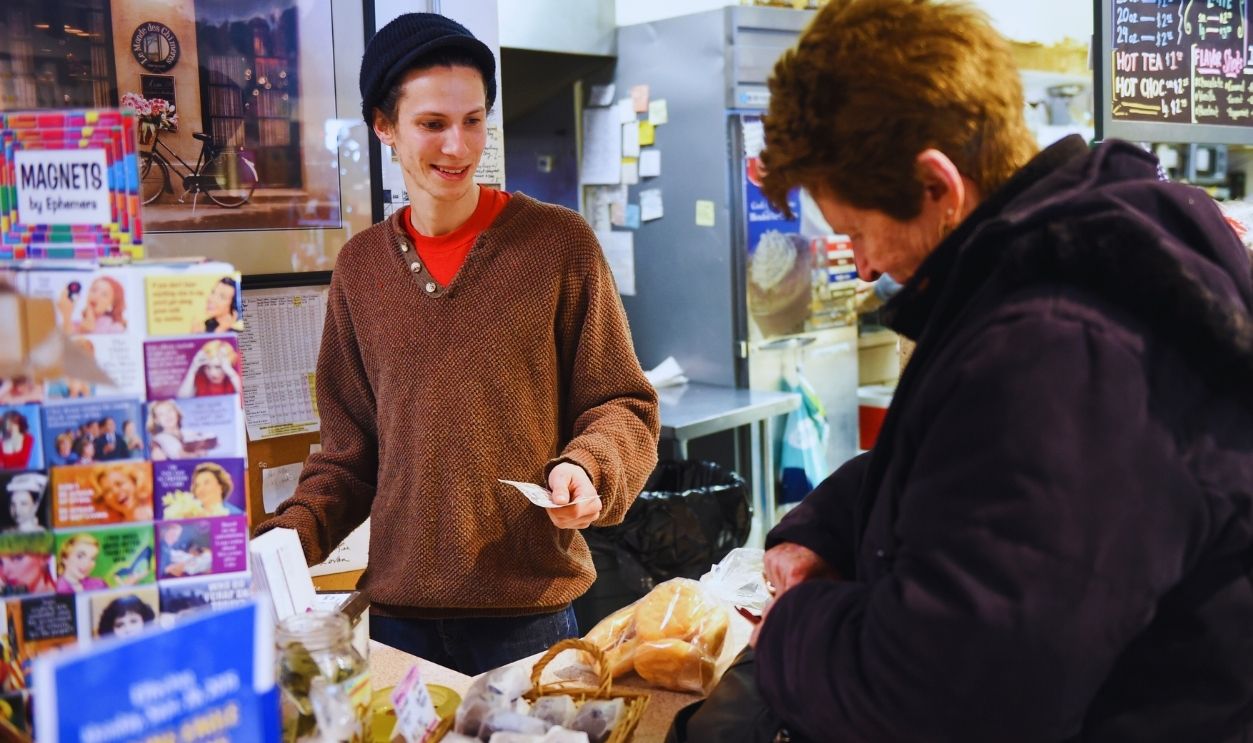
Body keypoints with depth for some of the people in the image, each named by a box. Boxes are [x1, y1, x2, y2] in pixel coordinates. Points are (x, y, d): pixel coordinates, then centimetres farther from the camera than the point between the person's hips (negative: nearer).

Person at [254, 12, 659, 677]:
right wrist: (289, 536, -2)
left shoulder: (559, 243, -4)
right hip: (397, 608, 3)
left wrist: (586, 469, -19)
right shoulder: (361, 266, 7)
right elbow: (350, 450, 12)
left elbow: (622, 407, 1)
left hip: (531, 606, -3)